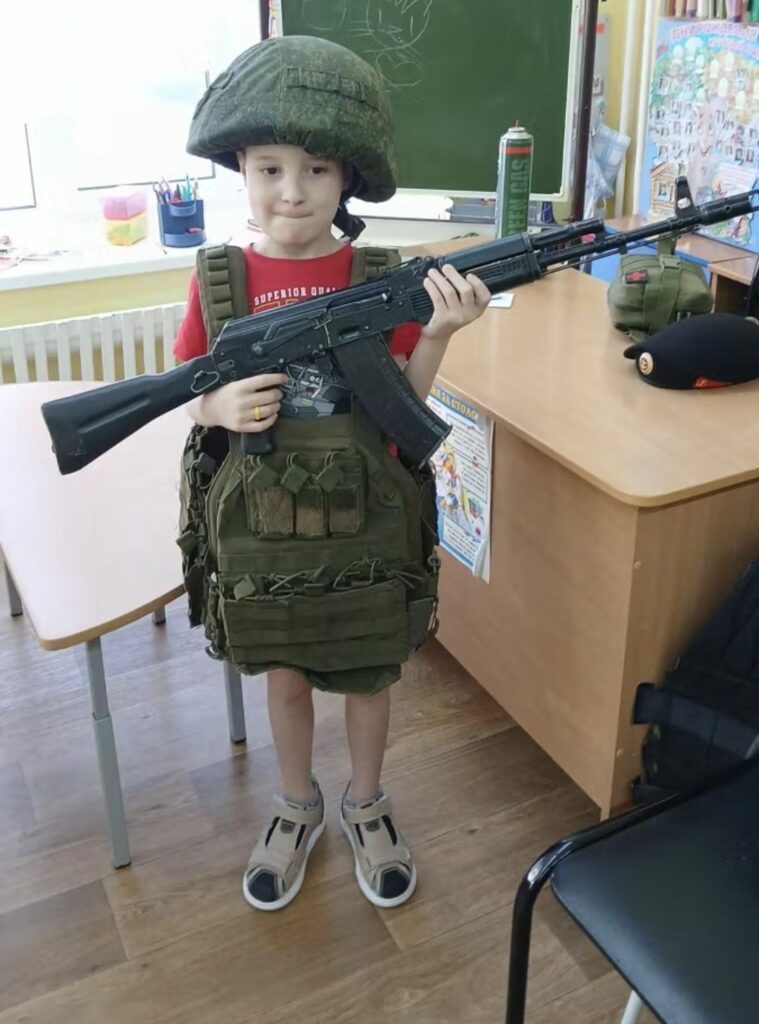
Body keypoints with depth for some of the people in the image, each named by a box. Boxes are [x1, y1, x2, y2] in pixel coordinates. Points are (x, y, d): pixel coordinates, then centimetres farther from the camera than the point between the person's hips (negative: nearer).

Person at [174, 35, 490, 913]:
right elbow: (193, 402, 0)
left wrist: (438, 333, -24)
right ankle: (296, 808, 45)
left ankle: (366, 807, 44)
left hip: (364, 520, 0)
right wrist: (223, 406, -23)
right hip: (260, 524, 1)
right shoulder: (218, 279, -8)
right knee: (285, 677, 19)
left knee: (368, 674, 17)